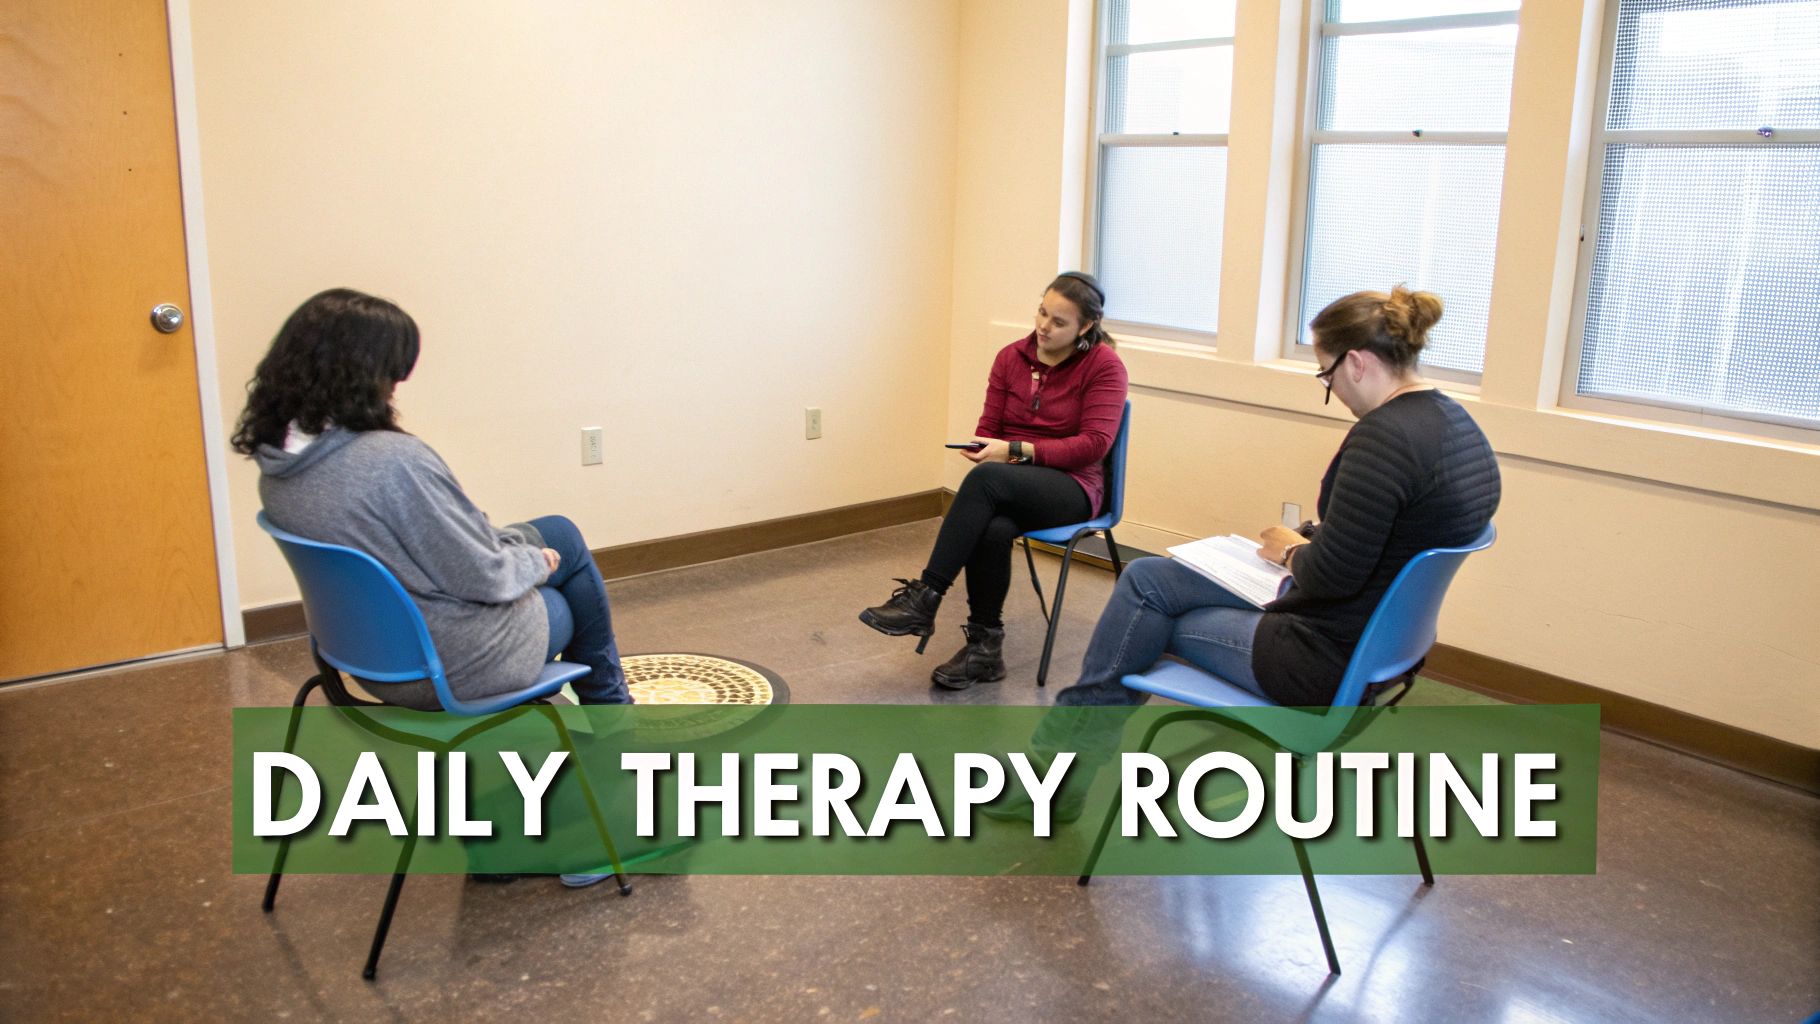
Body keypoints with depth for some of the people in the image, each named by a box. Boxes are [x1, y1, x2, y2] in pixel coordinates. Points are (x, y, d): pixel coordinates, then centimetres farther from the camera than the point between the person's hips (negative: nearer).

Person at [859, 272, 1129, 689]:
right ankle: (985, 649, -21)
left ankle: (925, 598, -31)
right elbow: (988, 427, 10)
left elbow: (1094, 443, -13)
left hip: (1072, 487, -4)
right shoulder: (1010, 357, 9)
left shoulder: (1103, 365, -5)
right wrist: (984, 450, -16)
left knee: (986, 478, -36)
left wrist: (1016, 451, -21)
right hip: (1009, 486, 4)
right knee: (992, 529, -35)